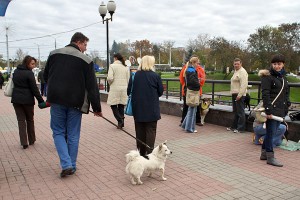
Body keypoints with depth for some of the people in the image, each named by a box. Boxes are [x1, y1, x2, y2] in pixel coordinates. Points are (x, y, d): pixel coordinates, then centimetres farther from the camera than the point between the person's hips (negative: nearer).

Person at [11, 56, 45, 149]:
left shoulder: (16, 71, 7)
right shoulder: (29, 73, -13)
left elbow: (14, 84, 17)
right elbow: (34, 89, -14)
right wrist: (41, 100, -10)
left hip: (16, 99, 5)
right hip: (27, 100, -5)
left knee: (21, 120, 6)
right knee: (30, 120, 12)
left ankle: (24, 142, 0)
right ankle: (31, 140, 22)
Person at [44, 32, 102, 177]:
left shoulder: (54, 54, 6)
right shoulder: (86, 60, -5)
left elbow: (46, 76, 14)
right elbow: (92, 86, -6)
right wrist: (96, 108, -1)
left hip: (56, 100, 2)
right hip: (75, 102, -1)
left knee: (58, 132, 12)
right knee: (73, 135, 10)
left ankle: (66, 165, 0)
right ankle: (72, 166, 19)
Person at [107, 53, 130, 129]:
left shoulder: (112, 66, -6)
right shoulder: (126, 67, 9)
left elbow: (110, 78, -14)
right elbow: (128, 79, 7)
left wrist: (110, 83, 5)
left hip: (115, 88, -5)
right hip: (124, 88, 5)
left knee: (113, 105, 5)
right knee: (121, 106, 12)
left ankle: (120, 120, -9)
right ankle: (121, 122, 15)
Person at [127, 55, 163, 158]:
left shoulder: (134, 75, -4)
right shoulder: (155, 76, -9)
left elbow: (129, 91, 0)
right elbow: (160, 91, -2)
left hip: (138, 108, 3)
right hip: (152, 109, -2)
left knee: (140, 131, 13)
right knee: (151, 130, 6)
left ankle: (141, 152, 21)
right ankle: (149, 152, 2)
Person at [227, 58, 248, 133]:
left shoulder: (242, 72, -13)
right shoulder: (236, 71, 19)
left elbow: (244, 84, -21)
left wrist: (239, 95, -24)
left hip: (239, 95, -10)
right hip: (234, 94, 10)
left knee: (240, 112, -4)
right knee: (236, 112, 17)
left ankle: (240, 128, 1)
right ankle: (234, 126, 26)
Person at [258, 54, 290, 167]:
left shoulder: (283, 77, 17)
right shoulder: (268, 77, -8)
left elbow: (286, 94, 21)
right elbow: (265, 94, -15)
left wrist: (286, 109, 14)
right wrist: (268, 110, -21)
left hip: (280, 110, 8)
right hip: (272, 109, -7)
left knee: (271, 133, 12)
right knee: (271, 133, -3)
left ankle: (264, 153, 22)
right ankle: (270, 157, 4)